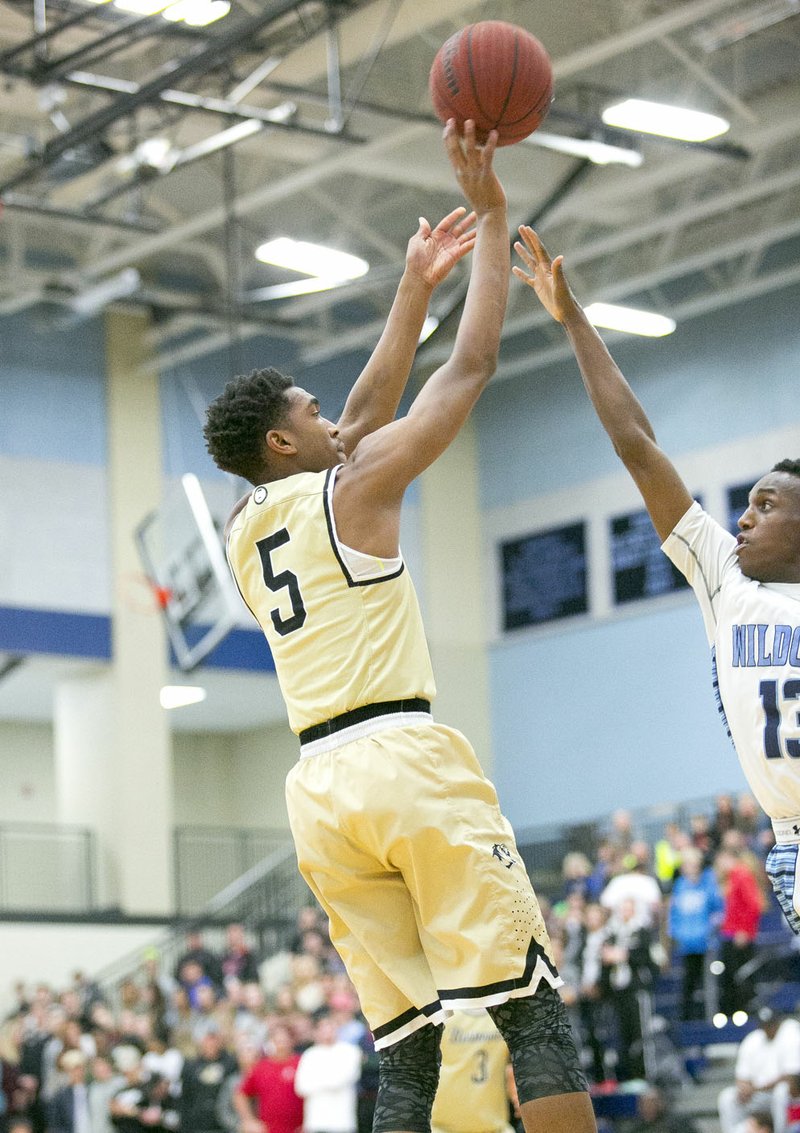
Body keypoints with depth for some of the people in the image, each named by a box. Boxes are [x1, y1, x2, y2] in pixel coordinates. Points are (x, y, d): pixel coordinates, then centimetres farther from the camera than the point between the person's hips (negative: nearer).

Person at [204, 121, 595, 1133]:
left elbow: (367, 411, 32)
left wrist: (415, 285, 35)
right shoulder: (354, 488, 1)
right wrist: (491, 215, 11)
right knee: (532, 1009, -6)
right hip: (405, 758, -7)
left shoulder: (241, 530, 21)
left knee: (406, 1052, 4)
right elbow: (471, 365, 4)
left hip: (318, 786, 7)